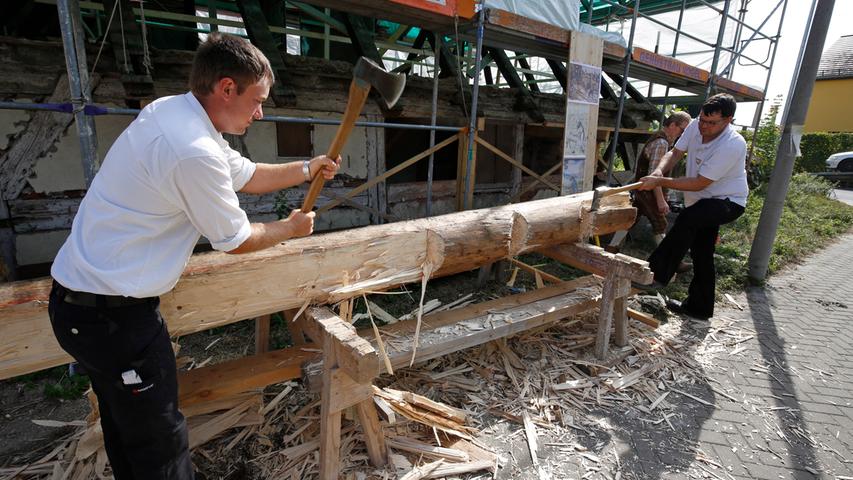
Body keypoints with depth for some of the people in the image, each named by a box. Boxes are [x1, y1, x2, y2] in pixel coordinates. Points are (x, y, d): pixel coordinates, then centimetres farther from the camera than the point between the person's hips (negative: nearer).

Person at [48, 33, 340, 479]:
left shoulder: (170, 109, 3)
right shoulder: (195, 152, -28)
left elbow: (247, 175, 14)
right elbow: (237, 241, -14)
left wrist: (306, 169, 13)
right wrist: (291, 228, 3)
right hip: (112, 313, -10)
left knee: (125, 426, 26)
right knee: (160, 442, 7)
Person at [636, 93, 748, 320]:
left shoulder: (733, 145, -28)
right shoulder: (695, 126, -9)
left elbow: (699, 183, -29)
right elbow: (675, 153, -5)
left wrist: (660, 182, -32)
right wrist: (659, 170, -27)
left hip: (728, 202, -7)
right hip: (704, 202, 7)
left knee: (687, 219, -36)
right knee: (701, 254, 13)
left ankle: (657, 275, -30)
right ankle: (699, 307, 27)